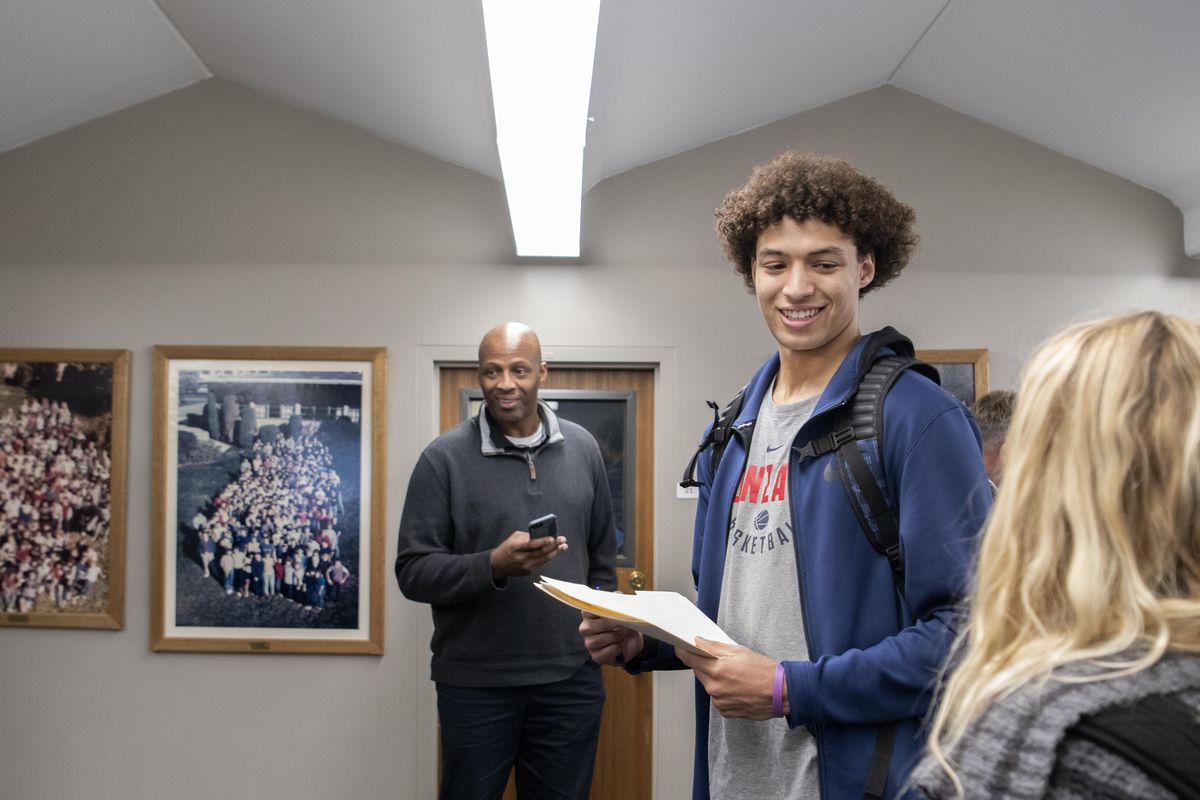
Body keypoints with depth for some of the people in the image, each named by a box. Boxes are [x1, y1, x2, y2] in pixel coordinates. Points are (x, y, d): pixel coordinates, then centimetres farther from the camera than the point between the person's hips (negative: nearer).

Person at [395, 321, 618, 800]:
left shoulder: (582, 449, 4)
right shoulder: (444, 458, -8)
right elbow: (413, 571, -10)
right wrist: (493, 566, -24)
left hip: (572, 679, 3)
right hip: (475, 685, -3)